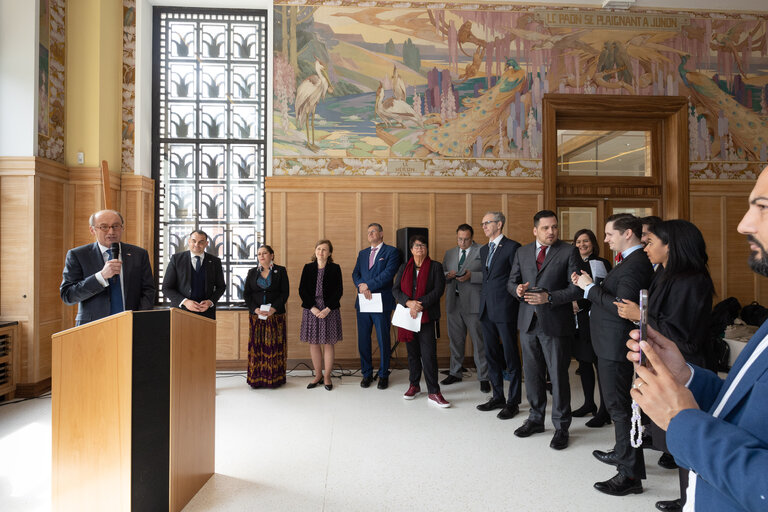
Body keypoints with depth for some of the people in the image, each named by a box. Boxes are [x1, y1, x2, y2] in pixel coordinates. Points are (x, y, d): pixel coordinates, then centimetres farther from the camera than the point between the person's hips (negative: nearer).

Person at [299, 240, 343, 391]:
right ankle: (318, 375, 21)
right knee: (314, 343, 7)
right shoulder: (308, 268, 7)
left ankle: (327, 377, 15)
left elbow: (339, 291, -2)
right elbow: (302, 290, 1)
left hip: (329, 310, -2)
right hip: (311, 309, 2)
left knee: (328, 344, 3)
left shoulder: (335, 268, 2)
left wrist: (328, 309, -13)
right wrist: (313, 308, -10)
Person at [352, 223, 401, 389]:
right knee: (363, 340, 8)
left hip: (382, 302, -5)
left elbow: (388, 273, -11)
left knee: (383, 340, 2)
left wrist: (368, 285, -14)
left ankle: (383, 375, 16)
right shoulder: (362, 253, 19)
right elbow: (355, 274, 11)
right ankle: (366, 374, 21)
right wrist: (361, 286, -10)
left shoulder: (391, 251, 1)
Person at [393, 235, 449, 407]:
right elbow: (395, 289, 4)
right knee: (412, 353, 12)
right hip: (408, 316, 3)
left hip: (427, 316, -3)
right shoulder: (404, 267, 13)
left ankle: (433, 393, -1)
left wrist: (420, 304, -16)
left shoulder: (435, 266, 3)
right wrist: (409, 303, -13)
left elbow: (438, 290, -7)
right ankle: (414, 385, 27)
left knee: (429, 354, -8)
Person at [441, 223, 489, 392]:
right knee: (455, 340, 14)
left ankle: (484, 378, 9)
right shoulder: (449, 253, 16)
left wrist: (471, 276, -20)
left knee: (479, 341, -1)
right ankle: (455, 373, 28)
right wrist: (448, 275, -6)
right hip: (453, 302, 5)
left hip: (473, 303, -5)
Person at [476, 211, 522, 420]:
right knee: (491, 355, 14)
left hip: (504, 309, -8)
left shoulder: (512, 247, -7)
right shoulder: (484, 250, 17)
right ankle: (498, 397, 26)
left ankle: (513, 402, 13)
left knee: (510, 356, 2)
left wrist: (514, 303, -11)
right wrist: (484, 296, 14)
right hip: (486, 309, 8)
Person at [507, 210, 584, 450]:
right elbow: (511, 281, 14)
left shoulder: (569, 252, -4)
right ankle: (535, 419, 32)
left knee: (558, 376, 4)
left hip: (555, 323, -4)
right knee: (532, 374, 15)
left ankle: (561, 427, 21)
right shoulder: (522, 252, 10)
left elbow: (576, 288, -9)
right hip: (528, 322, 4)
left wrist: (549, 297, -20)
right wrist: (517, 289, -9)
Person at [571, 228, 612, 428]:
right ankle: (589, 404, 27)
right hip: (577, 321, 6)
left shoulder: (601, 264, -5)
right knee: (583, 363, 14)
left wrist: (580, 304, -15)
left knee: (600, 364, -3)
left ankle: (604, 411, 5)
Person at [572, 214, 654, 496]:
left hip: (616, 345, -11)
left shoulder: (636, 264, -20)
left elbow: (621, 307, -27)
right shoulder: (630, 260, 11)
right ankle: (622, 453, 41)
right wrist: (588, 285, 1)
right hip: (611, 343, 11)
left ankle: (631, 474, 11)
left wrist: (590, 287, -18)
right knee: (618, 403, 23)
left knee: (619, 406, -1)